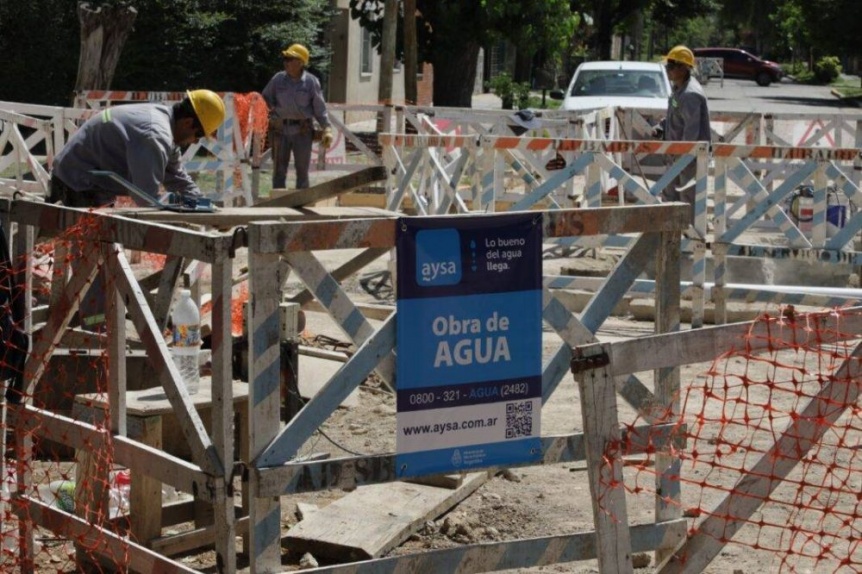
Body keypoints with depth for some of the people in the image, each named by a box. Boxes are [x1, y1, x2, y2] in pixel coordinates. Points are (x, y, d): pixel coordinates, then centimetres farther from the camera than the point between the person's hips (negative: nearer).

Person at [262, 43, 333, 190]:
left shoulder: (311, 81, -1)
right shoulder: (278, 79, 5)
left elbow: (319, 108, 0)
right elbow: (265, 99, 16)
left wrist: (327, 128, -10)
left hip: (302, 131, -2)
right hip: (280, 130, 2)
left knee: (302, 170, 5)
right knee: (279, 169, 4)